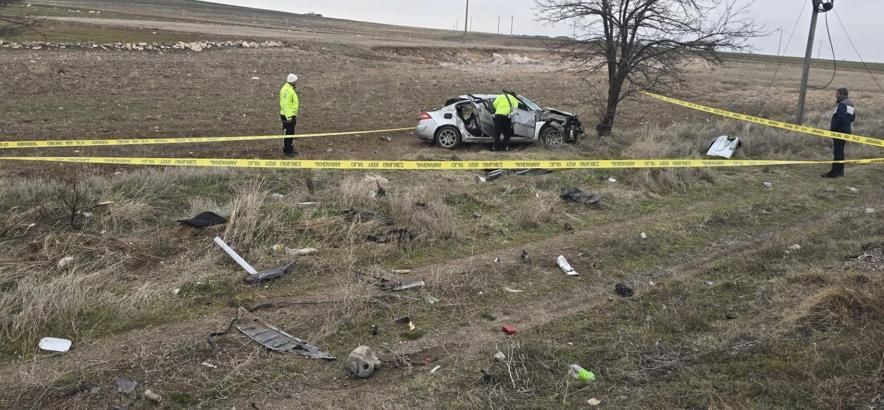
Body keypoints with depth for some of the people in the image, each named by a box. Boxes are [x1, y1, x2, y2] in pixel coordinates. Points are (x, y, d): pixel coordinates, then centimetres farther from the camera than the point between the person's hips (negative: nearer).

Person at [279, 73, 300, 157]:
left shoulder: (291, 88, 10)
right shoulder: (286, 90, -22)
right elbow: (284, 104, -25)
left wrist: (295, 115, 23)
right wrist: (288, 117, -25)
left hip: (292, 114, 10)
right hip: (287, 116, -10)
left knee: (291, 133, 17)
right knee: (288, 133, -1)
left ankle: (290, 148, 28)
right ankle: (287, 150, 9)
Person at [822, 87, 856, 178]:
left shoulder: (842, 104, -15)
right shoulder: (851, 104, 17)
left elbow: (840, 118, -24)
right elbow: (853, 117, 22)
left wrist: (832, 128, -17)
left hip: (840, 131, -10)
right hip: (847, 130, 10)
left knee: (837, 151, -9)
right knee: (840, 151, 16)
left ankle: (834, 172, -9)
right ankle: (840, 171, 22)